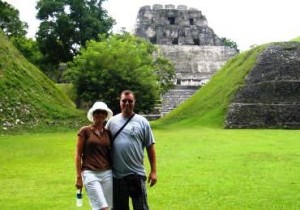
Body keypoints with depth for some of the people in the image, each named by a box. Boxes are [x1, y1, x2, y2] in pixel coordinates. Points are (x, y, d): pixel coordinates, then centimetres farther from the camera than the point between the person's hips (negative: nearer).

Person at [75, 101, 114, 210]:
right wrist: (78, 177, -4)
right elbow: (78, 155, -1)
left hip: (107, 173, 4)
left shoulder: (108, 132, 10)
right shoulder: (85, 131, -1)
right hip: (90, 173, -4)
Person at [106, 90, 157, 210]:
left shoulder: (142, 122, 1)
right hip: (117, 175, 2)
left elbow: (150, 147, 1)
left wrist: (153, 171, -2)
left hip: (136, 174, -2)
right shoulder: (112, 121, 6)